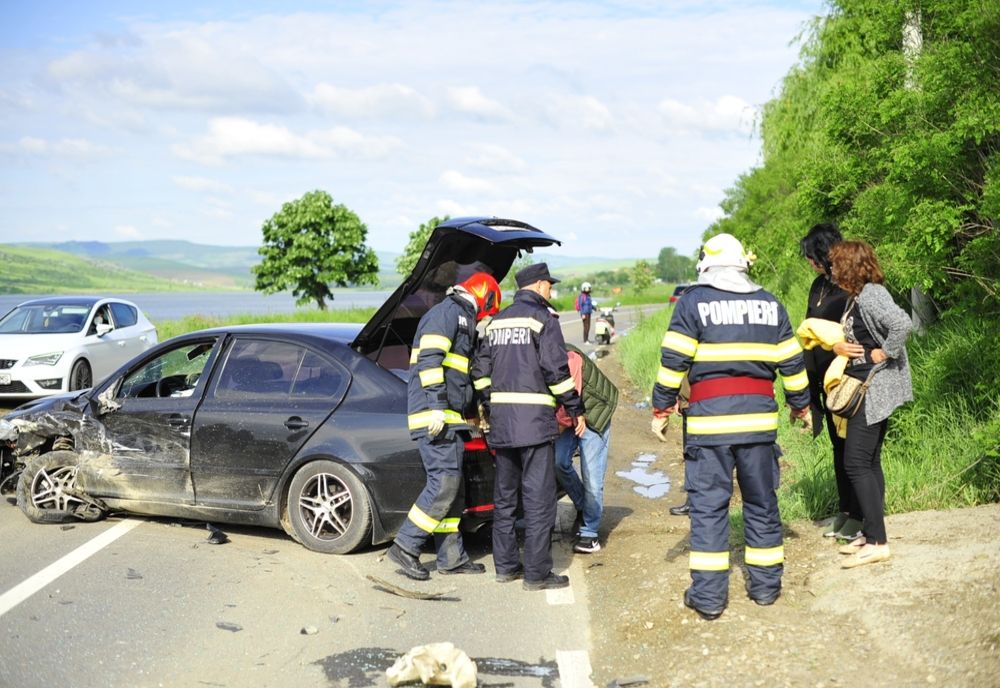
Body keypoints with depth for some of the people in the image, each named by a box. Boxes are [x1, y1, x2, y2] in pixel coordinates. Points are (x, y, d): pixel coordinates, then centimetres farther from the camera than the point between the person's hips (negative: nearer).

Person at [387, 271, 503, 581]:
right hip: (435, 415, -10)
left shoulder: (461, 319, 25)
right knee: (444, 484, -12)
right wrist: (437, 406, -24)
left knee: (451, 486, 10)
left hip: (448, 416, 10)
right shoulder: (449, 311, -6)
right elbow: (429, 359, -19)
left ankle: (452, 557, 14)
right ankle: (405, 547, -6)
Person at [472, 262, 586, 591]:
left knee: (504, 494, 14)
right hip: (534, 418, -7)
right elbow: (556, 369, -11)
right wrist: (576, 410, -3)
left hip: (501, 419, 7)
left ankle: (505, 564, 20)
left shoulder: (497, 321, 16)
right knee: (539, 497, -2)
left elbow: (480, 370, 15)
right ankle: (537, 573, 0)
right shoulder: (543, 318, -6)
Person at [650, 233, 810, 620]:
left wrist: (661, 409, 3)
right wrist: (801, 404, 26)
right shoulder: (770, 305, 9)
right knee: (762, 503, 13)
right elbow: (791, 362, 13)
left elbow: (674, 361, -6)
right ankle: (765, 585, 22)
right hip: (759, 420, 3)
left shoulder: (694, 302, -2)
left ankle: (708, 595, 3)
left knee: (709, 506, 2)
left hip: (709, 422, -3)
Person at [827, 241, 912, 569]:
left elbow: (903, 324, -32)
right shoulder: (854, 297, 14)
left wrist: (884, 353, -21)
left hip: (876, 389, -10)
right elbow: (847, 337, 20)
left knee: (857, 463, -10)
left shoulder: (871, 294, -17)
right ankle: (871, 534, 22)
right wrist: (837, 346, -1)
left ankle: (877, 542, -7)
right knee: (869, 462, 14)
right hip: (865, 389, 10)